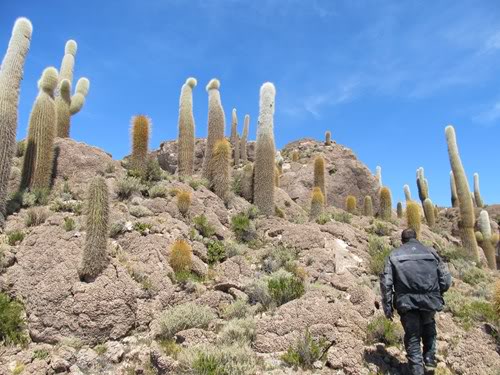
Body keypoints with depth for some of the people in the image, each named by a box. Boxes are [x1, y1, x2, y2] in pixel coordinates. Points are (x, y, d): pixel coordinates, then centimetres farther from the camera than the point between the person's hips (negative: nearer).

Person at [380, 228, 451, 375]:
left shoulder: (395, 255, 6)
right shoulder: (430, 252, 9)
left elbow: (386, 282, -3)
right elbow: (446, 279, 8)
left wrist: (387, 307, 3)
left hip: (407, 302, -2)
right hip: (429, 301, 2)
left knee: (412, 337, 11)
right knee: (428, 326, 32)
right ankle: (429, 357, 26)